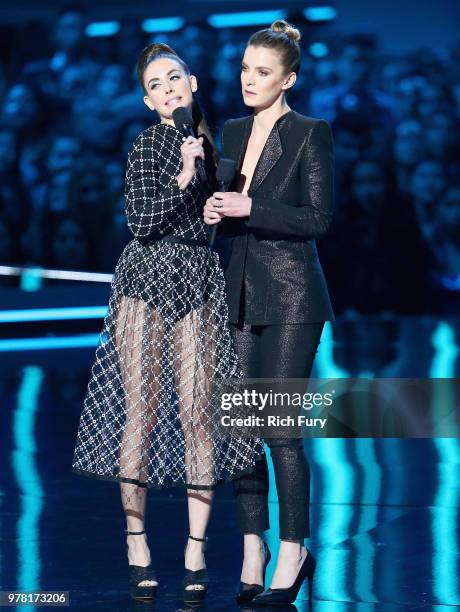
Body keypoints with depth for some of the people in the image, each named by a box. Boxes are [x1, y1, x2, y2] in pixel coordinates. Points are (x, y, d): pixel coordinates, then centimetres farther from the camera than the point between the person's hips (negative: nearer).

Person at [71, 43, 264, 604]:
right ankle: (137, 547, 6)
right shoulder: (149, 143, -4)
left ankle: (195, 552, 4)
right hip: (149, 282, -5)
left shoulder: (203, 140, 16)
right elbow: (141, 220, -13)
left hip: (201, 284, 5)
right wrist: (184, 177, -19)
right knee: (142, 410, -3)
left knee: (199, 411, -2)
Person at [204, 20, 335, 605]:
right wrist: (214, 212, -2)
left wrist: (249, 209, -17)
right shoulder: (233, 132, 13)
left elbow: (319, 218, -12)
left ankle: (293, 552, 5)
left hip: (290, 296, -6)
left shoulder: (310, 134, -6)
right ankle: (253, 546, 15)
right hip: (240, 293, 6)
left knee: (280, 427, -6)